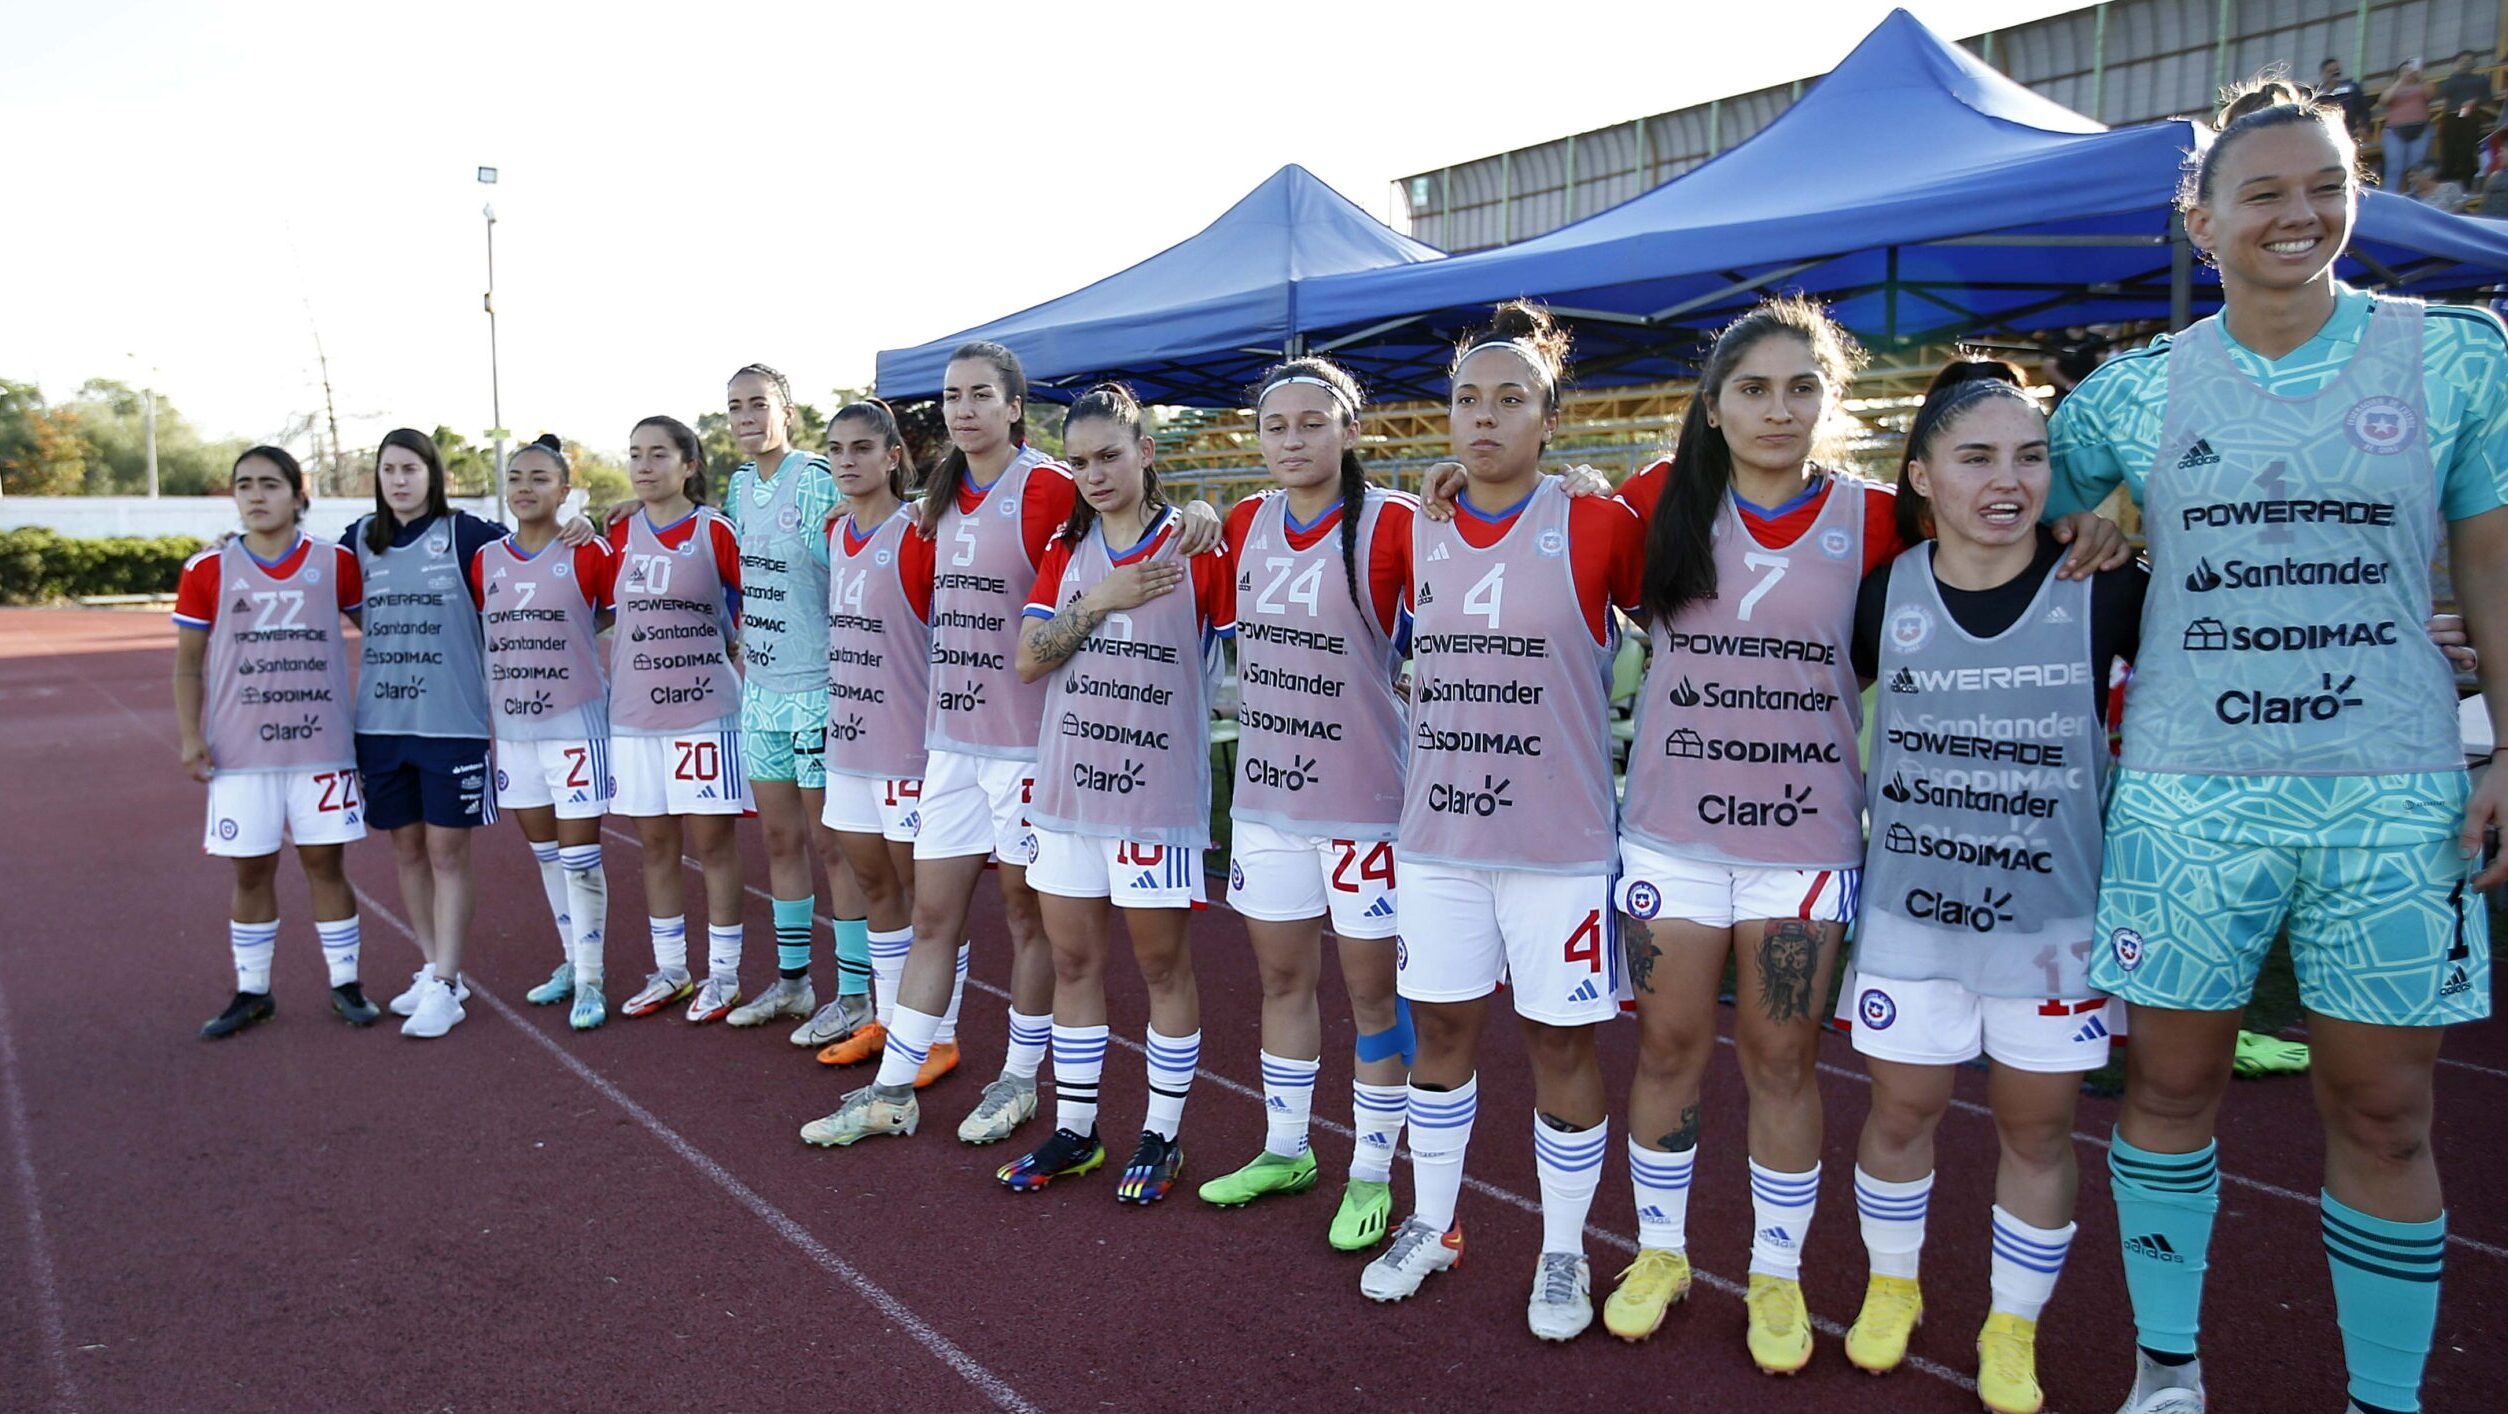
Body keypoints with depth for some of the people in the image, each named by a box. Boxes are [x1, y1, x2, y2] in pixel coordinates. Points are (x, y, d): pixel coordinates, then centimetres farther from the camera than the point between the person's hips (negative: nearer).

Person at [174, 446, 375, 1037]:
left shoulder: (336, 562, 1)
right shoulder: (207, 571, 1)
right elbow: (188, 664, 6)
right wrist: (190, 737, -2)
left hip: (321, 746, 0)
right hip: (240, 751, 1)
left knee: (324, 862, 5)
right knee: (251, 871, 8)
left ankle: (345, 983, 16)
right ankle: (251, 991, 21)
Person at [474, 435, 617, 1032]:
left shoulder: (590, 553, -7)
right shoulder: (484, 560, 7)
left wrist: (573, 633, -7)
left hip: (575, 723, -5)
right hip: (512, 726, 5)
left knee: (580, 857, -3)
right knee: (545, 853, 16)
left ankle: (590, 981, 7)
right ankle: (571, 961, 30)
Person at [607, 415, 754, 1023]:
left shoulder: (716, 530, -5)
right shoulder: (621, 534, 8)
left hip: (705, 711, -4)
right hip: (634, 714, 5)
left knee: (713, 842, 0)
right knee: (655, 844, 11)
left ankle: (723, 975, 12)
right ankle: (669, 972, 23)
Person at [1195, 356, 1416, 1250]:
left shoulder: (1391, 523, -12)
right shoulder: (1247, 523, 5)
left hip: (1364, 796, -5)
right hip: (1266, 791, 5)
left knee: (1371, 990, 7)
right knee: (1283, 977, 17)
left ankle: (1372, 1175, 22)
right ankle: (1284, 1151, 34)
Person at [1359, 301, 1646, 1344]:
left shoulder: (1594, 528, -9)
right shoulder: (1418, 536, 5)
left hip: (1559, 839, -4)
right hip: (1436, 834, 4)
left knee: (1561, 1045, 7)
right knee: (1441, 1028, 15)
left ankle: (1563, 1252, 26)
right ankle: (1431, 1225, 33)